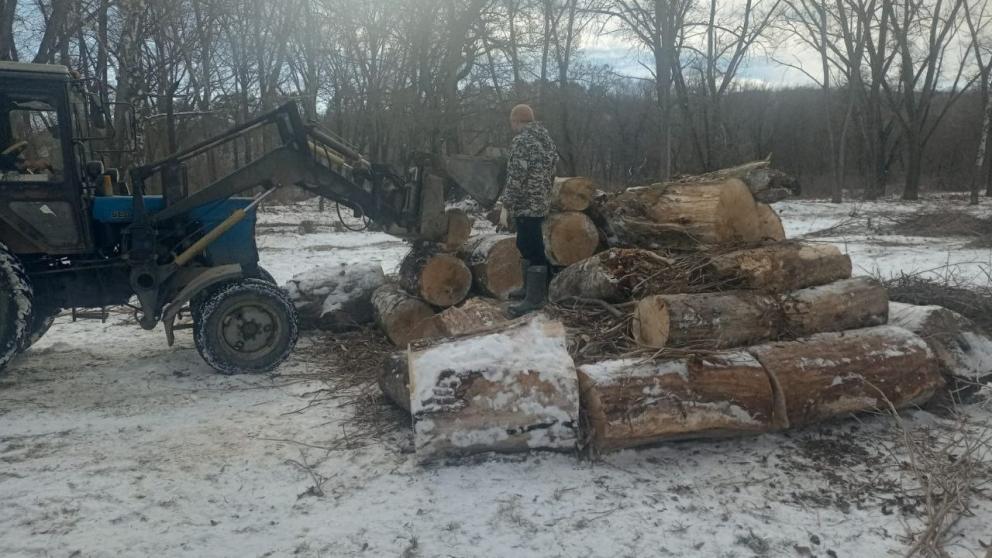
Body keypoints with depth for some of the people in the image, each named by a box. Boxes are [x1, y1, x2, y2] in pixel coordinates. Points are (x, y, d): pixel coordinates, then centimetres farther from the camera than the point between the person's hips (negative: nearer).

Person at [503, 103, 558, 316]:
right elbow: (551, 171, 18)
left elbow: (517, 175, -21)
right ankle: (530, 288, 29)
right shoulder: (545, 137, 14)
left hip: (526, 205, -10)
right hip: (541, 203, 10)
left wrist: (508, 200, -10)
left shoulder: (521, 141, -16)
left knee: (531, 249, -8)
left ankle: (535, 298, -4)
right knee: (527, 246, 19)